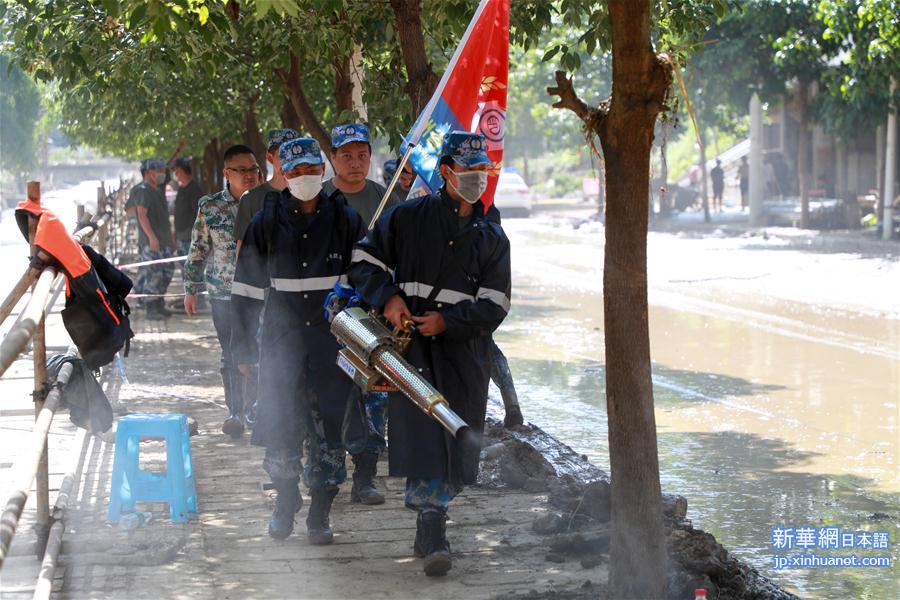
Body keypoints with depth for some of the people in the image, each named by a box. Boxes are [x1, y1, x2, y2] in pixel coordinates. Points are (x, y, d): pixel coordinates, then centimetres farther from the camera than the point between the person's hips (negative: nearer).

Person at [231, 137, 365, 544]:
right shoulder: (266, 223, 3)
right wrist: (244, 347, 4)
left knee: (328, 429, 0)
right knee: (280, 427, 0)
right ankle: (285, 503, 23)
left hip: (332, 341, 0)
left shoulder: (345, 220, 3)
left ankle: (320, 515, 13)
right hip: (281, 341, 0)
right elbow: (246, 287, 6)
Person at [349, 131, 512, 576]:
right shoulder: (408, 218, 7)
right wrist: (387, 298, -7)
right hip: (412, 342, -3)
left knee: (457, 444, 4)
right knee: (422, 435, -14)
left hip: (464, 351, 3)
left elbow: (494, 305, 5)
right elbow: (364, 260, 10)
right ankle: (433, 535, -14)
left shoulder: (492, 237, 13)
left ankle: (429, 529, 20)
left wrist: (448, 319, -10)